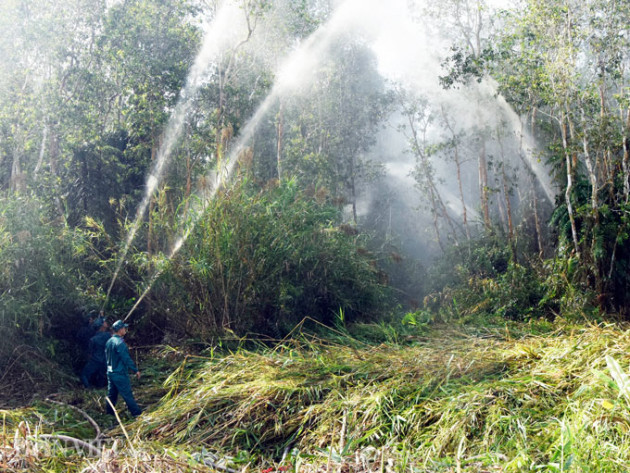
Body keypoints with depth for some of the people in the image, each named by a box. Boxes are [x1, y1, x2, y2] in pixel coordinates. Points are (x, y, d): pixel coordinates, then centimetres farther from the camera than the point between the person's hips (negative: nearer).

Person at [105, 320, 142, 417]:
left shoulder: (109, 341, 9)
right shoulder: (119, 342, -20)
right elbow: (126, 358, -21)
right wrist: (136, 370, -14)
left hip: (110, 372, 9)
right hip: (120, 374, -9)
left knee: (111, 394, 15)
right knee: (128, 395, -2)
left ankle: (110, 413, 21)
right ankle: (136, 413, 4)